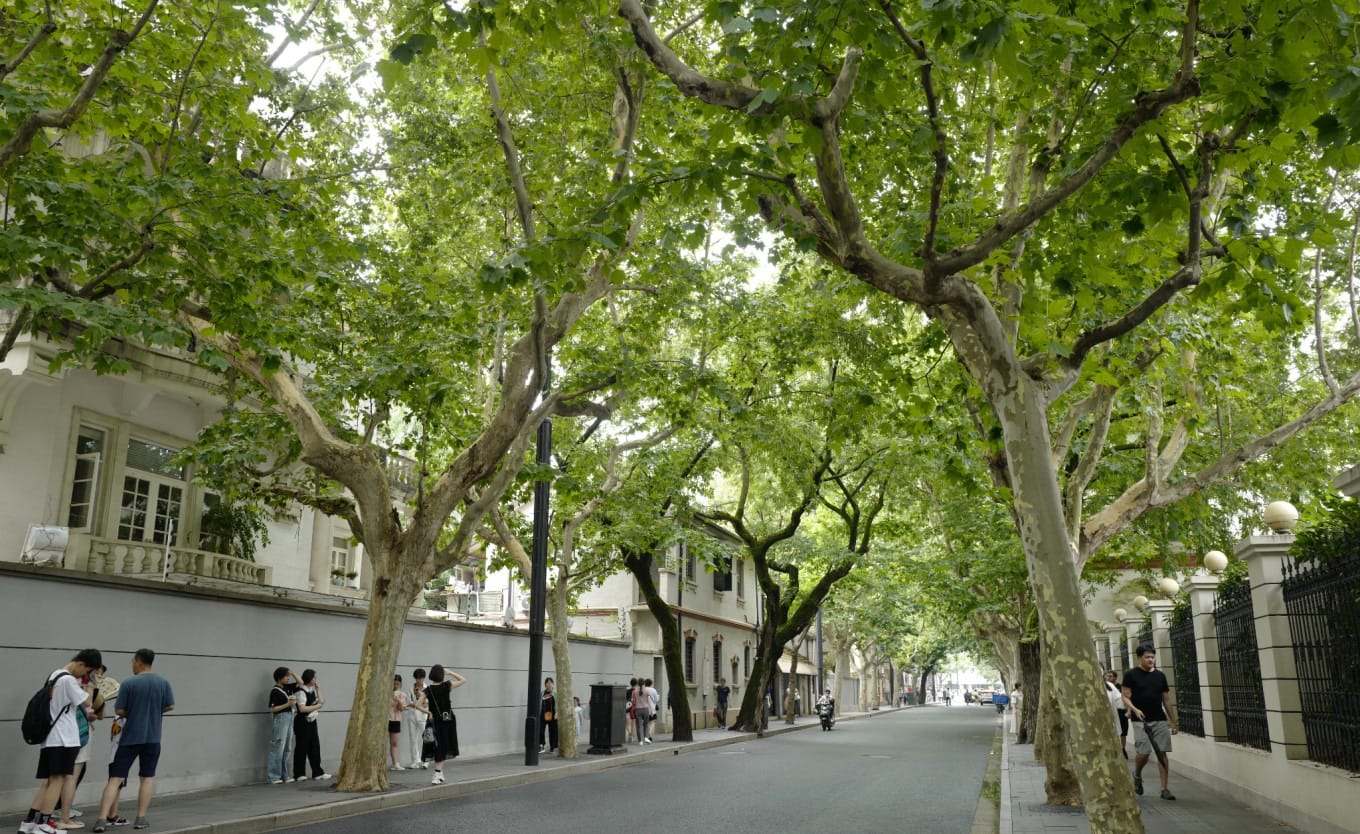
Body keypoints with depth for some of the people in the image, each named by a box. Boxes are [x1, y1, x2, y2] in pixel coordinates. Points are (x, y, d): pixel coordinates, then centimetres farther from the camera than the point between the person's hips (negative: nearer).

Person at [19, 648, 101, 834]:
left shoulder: (54, 675, 16)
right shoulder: (69, 680, -15)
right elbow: (86, 701, -10)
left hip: (49, 737, 9)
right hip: (64, 738, -9)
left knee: (48, 782, 10)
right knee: (58, 780, -5)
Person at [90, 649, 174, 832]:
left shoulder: (128, 684, -10)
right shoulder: (163, 683, -1)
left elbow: (119, 711, -8)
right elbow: (170, 706, 4)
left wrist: (131, 713, 13)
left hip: (130, 738, -2)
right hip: (152, 738, 2)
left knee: (115, 778, 4)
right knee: (147, 777, 13)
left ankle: (103, 819, -2)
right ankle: (141, 818, 11)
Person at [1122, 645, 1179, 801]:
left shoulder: (1160, 676, 12)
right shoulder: (1131, 675, -1)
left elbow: (1166, 700, 15)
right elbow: (1126, 697, -4)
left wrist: (1173, 722, 13)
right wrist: (1134, 709, -23)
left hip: (1160, 720, 4)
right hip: (1141, 721, -4)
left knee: (1162, 753, -2)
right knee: (1143, 753, -10)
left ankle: (1164, 788, 3)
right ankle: (1137, 775, 20)